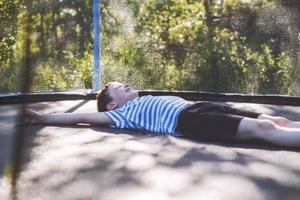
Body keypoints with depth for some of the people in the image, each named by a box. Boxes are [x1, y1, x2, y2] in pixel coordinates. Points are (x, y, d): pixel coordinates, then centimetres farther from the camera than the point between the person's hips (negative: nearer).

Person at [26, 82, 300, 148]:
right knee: (262, 128, -25)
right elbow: (84, 117, 7)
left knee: (278, 121, -7)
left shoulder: (147, 100, 33)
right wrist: (43, 118, 7)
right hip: (188, 120, -9)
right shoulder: (123, 113, 10)